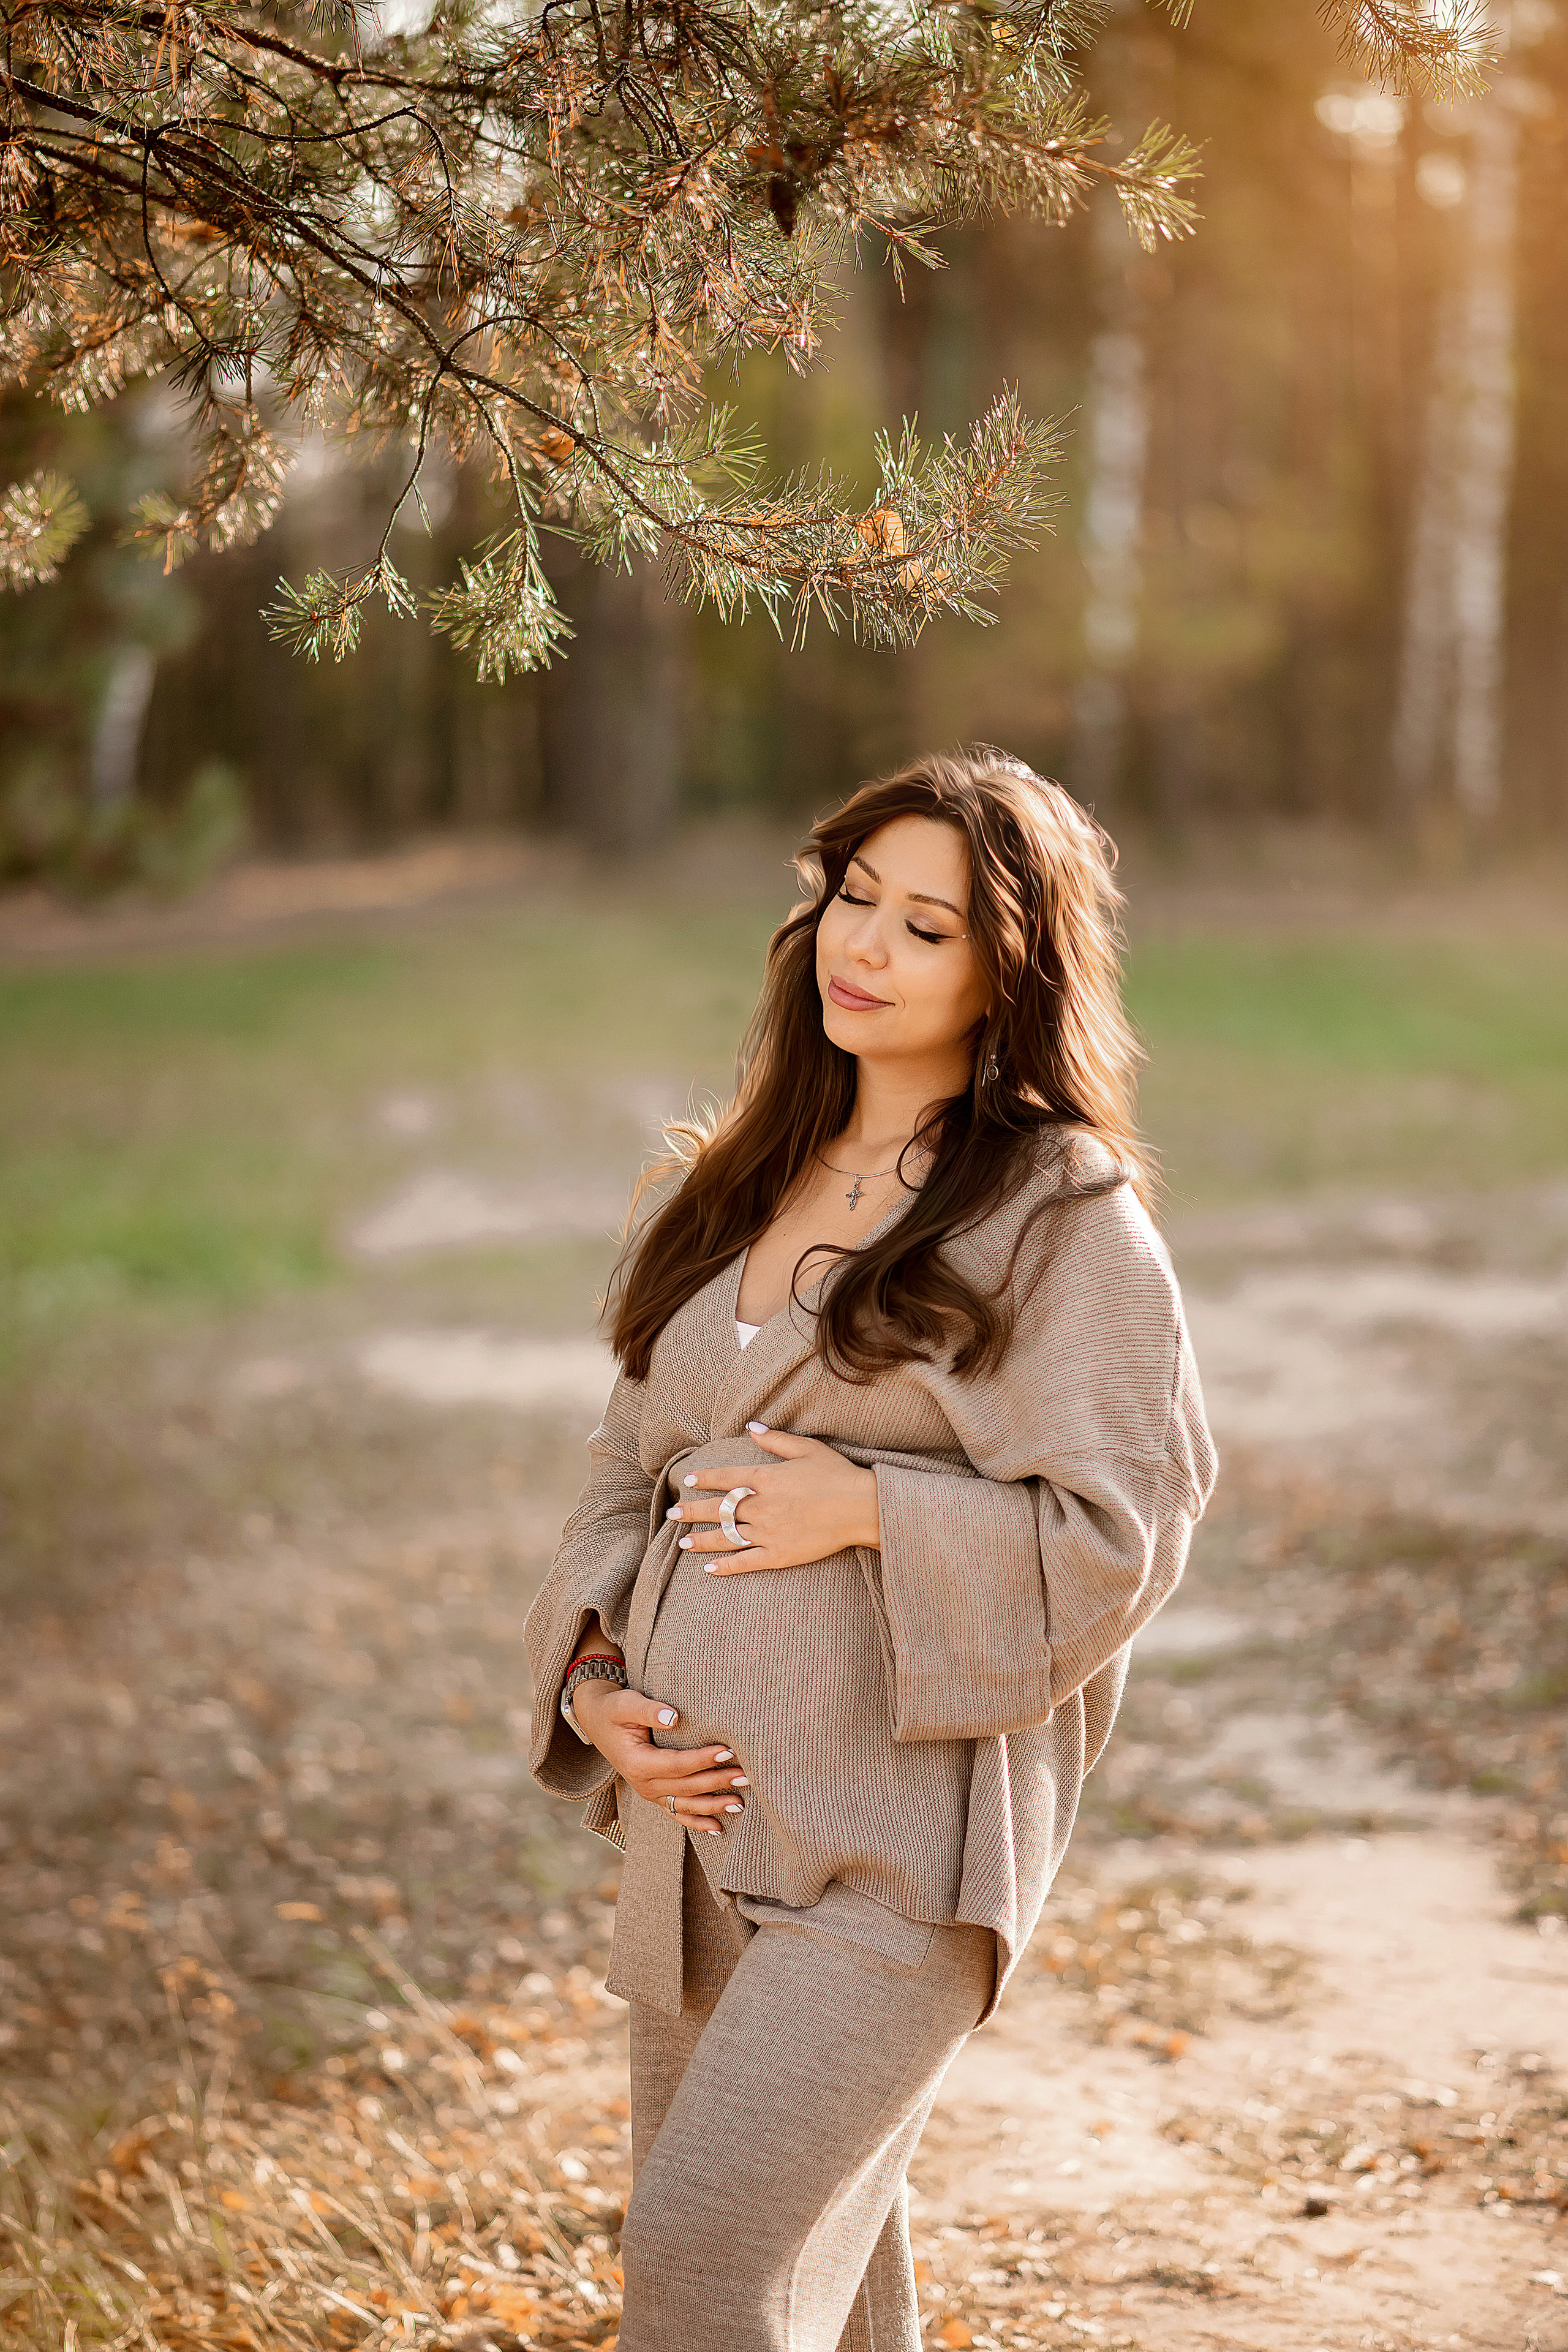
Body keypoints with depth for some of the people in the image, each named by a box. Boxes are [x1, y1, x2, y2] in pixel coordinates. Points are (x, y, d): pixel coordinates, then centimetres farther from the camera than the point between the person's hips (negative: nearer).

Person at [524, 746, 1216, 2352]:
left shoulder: (1064, 1216, -6)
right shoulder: (719, 1193, 13)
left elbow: (1118, 1537, -9)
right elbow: (628, 1469, 17)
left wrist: (871, 1512, -15)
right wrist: (593, 1673, 2)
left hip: (904, 1825, -7)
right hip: (697, 1814, 7)